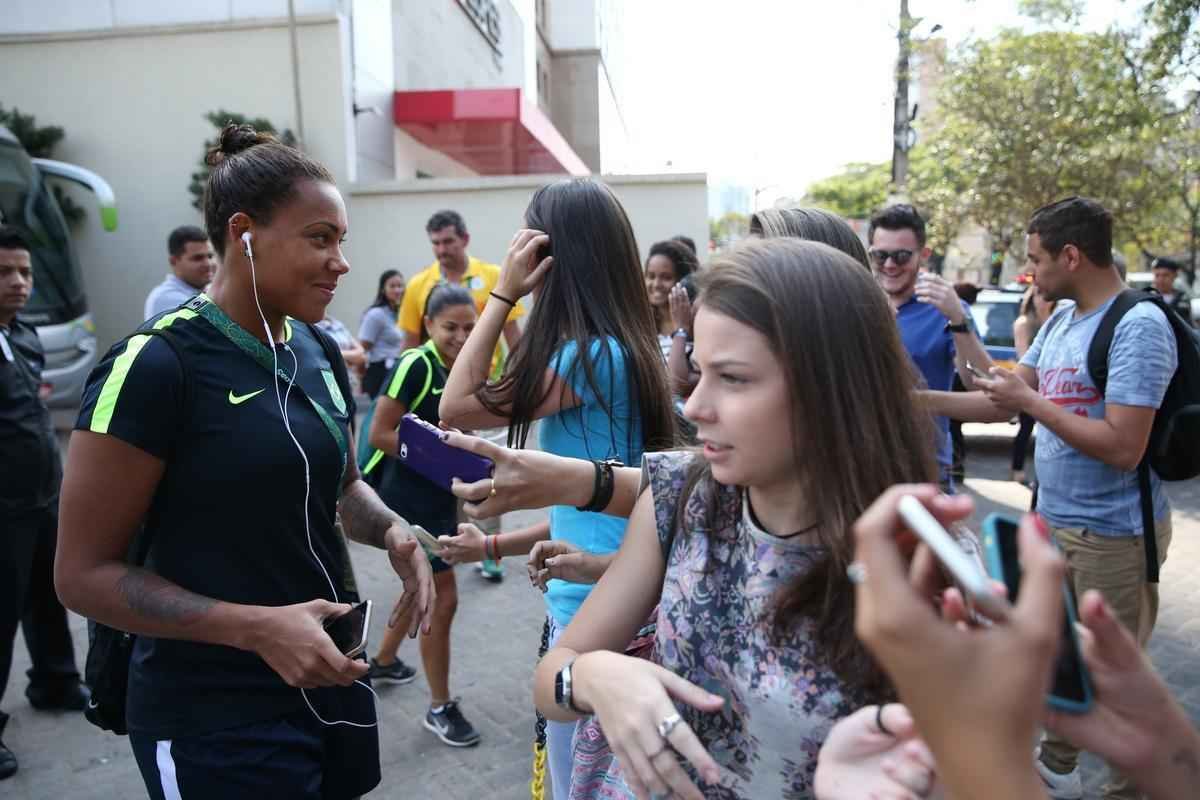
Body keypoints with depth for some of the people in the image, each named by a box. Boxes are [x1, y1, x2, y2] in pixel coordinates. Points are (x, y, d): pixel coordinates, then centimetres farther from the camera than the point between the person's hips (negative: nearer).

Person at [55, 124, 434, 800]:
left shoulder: (318, 351, 2)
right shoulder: (156, 365, -18)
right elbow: (84, 573, -15)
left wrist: (392, 531, -6)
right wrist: (259, 628, -25)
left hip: (331, 678, 7)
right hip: (216, 718, -7)